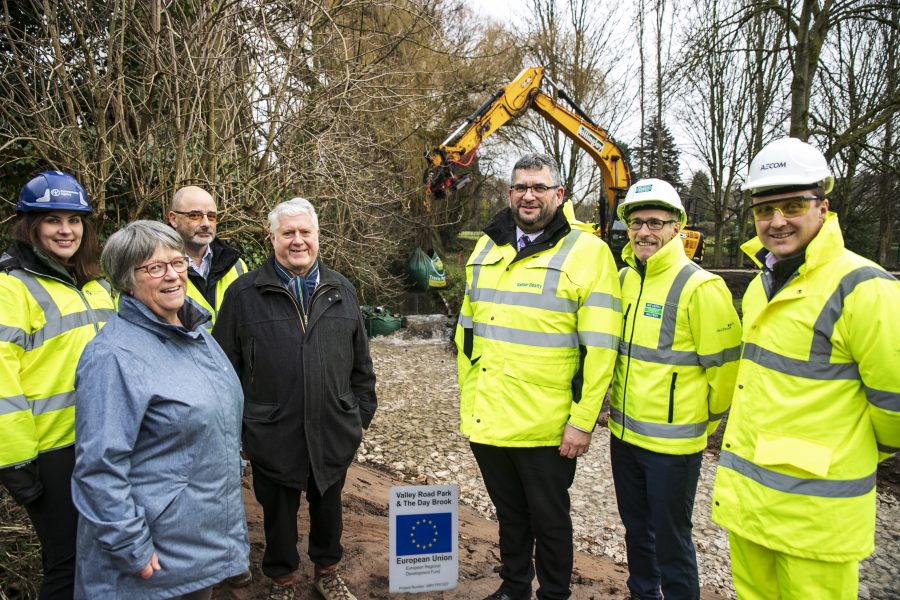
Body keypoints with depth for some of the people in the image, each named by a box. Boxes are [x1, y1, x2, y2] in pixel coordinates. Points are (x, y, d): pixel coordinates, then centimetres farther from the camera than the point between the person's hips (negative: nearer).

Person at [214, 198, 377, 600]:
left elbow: (360, 363, 10)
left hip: (333, 431, 3)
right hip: (273, 433, -2)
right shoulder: (244, 294, -5)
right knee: (279, 511, 16)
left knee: (328, 505, 20)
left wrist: (362, 413, 9)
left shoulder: (341, 291, 5)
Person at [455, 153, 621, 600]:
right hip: (486, 422, 5)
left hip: (547, 429, -5)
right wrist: (467, 399, 11)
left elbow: (599, 348, -13)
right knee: (509, 514, 22)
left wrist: (583, 420, -14)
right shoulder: (485, 249, 8)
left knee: (549, 520, 14)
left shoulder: (587, 252, -10)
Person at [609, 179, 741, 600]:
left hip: (673, 442, -6)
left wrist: (705, 422, -1)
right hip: (623, 434, 7)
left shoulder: (699, 287, -16)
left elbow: (725, 366, -11)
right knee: (636, 529, 22)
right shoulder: (623, 280, 4)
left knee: (670, 540, 9)